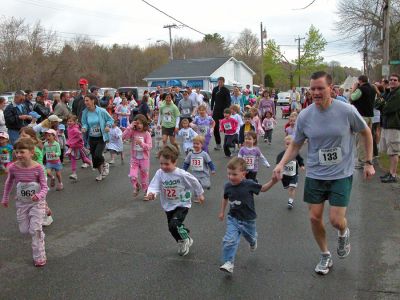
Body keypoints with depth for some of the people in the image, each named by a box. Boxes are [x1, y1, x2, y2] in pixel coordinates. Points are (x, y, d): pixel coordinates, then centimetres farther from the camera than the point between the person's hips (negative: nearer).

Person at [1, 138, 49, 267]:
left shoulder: (38, 168, -21)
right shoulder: (13, 167, -13)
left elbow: (44, 187, -15)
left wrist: (39, 195, -36)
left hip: (37, 203, -3)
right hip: (21, 203, 3)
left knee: (35, 230, -5)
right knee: (24, 230, 9)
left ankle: (39, 257, 9)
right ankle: (39, 235, 43)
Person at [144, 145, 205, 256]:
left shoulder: (182, 174, -22)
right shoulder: (159, 173, -13)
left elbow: (194, 182, -5)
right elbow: (154, 186, -21)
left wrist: (199, 194, 9)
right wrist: (151, 193, -44)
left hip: (182, 205, -5)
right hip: (169, 206, 5)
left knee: (174, 225, -23)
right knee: (172, 228, 17)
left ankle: (185, 240, 7)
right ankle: (183, 242, 46)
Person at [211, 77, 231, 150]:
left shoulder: (226, 90, -5)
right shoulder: (215, 89, 7)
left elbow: (228, 101, -8)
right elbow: (212, 99, 12)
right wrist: (212, 109, 6)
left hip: (223, 111, -4)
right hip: (216, 110, 4)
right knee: (215, 127, 0)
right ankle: (218, 144, 9)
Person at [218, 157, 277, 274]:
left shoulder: (249, 184, -21)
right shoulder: (228, 186, -12)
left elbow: (262, 188, -4)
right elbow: (225, 198, 8)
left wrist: (273, 181, -20)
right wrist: (222, 212, 15)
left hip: (248, 219, -1)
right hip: (233, 218, 1)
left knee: (250, 237, 26)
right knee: (229, 240, -16)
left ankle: (253, 242, 62)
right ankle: (228, 263, -6)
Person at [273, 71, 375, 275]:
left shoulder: (347, 111, -13)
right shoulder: (304, 116, -7)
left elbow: (366, 133, 4)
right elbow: (295, 145, 5)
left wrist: (369, 162, 3)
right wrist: (282, 164, -10)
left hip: (341, 175, -2)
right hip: (315, 174, 3)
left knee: (336, 220, -7)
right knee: (315, 217, 6)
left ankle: (344, 233, 33)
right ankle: (325, 256, 31)